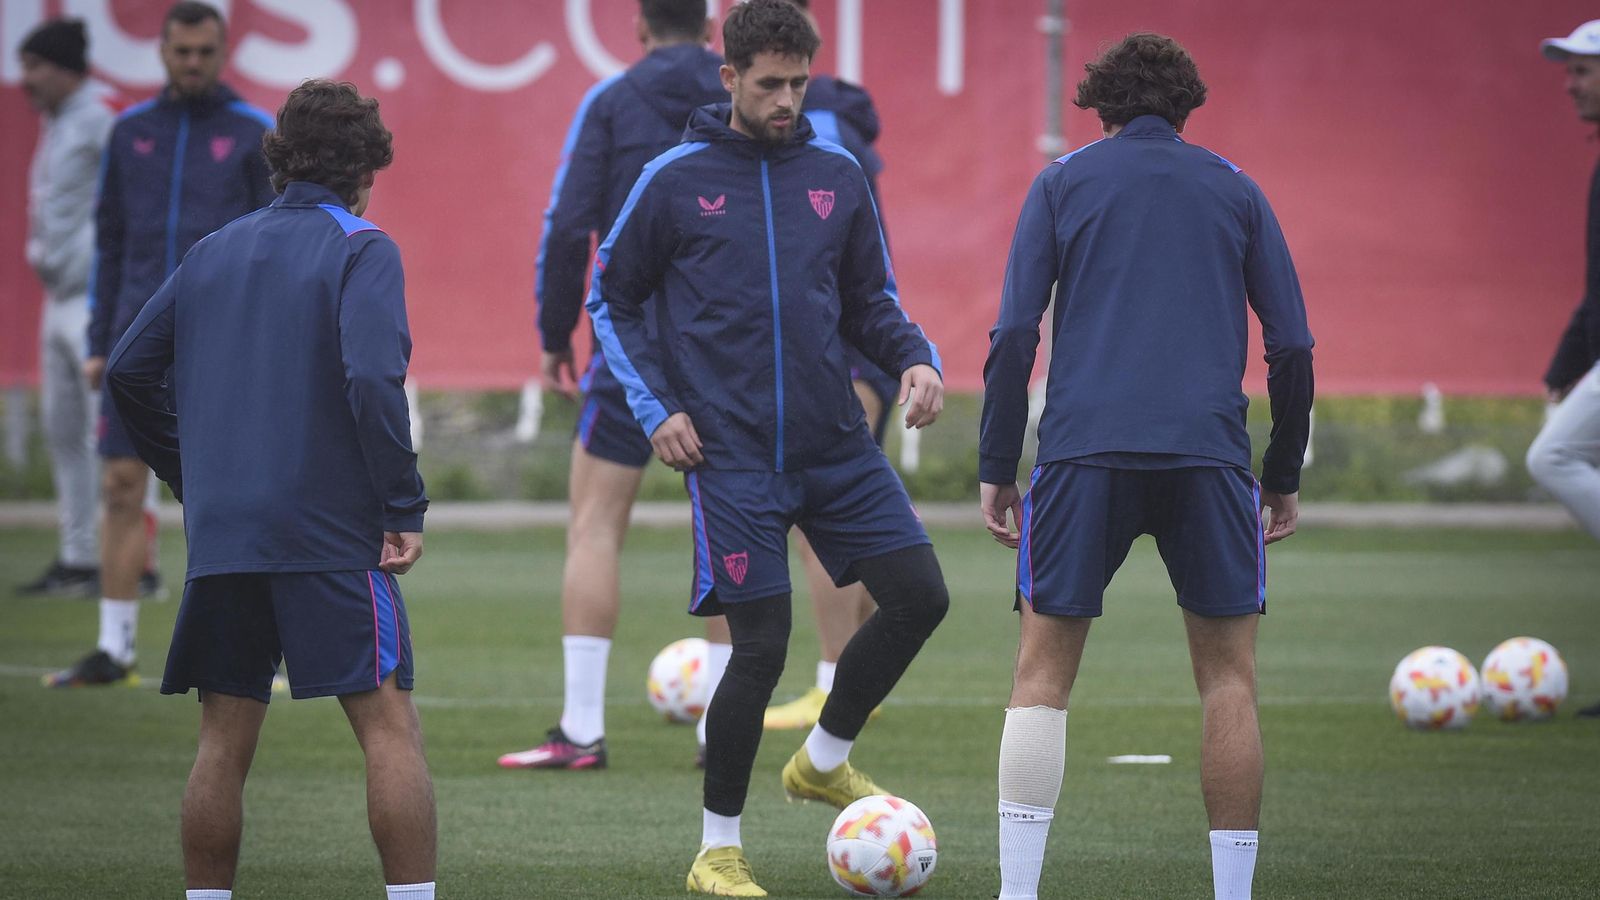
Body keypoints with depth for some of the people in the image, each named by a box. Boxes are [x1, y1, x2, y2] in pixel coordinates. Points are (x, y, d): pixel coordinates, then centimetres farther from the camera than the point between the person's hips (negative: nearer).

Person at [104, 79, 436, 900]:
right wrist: (404, 508, -12)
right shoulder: (359, 250, -3)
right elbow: (372, 378, -17)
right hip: (332, 533, -5)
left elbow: (128, 372, 14)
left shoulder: (213, 252, 15)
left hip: (221, 535, 6)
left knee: (225, 739, 10)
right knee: (389, 726, -5)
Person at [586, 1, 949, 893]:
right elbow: (613, 301, 7)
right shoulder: (675, 180, -1)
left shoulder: (838, 175, 7)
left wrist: (916, 358, -4)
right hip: (732, 452, -4)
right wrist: (656, 407, -4)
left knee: (921, 596, -4)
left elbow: (870, 301, 16)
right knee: (761, 646, -7)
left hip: (837, 444, 4)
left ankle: (825, 759, 20)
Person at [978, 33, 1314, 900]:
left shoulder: (1062, 181, 12)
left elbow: (1014, 334, 3)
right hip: (1209, 454, 1)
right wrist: (1285, 477, 19)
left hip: (1085, 450, 0)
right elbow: (1292, 346, 11)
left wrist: (996, 468, 6)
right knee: (1228, 677, 8)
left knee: (1043, 671, 5)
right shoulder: (1235, 189, 15)